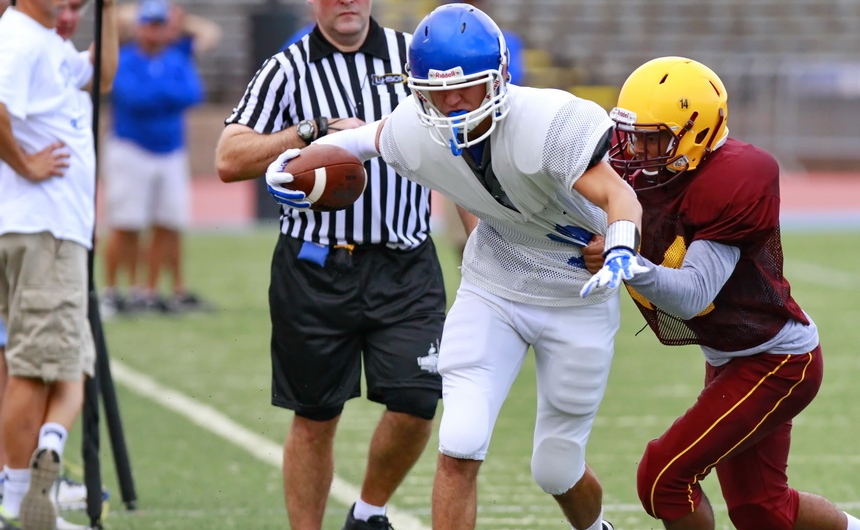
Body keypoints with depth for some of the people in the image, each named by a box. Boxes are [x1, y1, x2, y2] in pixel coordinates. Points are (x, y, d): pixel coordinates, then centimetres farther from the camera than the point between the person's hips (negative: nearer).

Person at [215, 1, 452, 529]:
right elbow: (230, 161, -8)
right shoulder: (289, 69, 1)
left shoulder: (415, 55, 7)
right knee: (315, 419, 6)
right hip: (315, 269, -1)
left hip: (406, 267, 1)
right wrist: (315, 132, -17)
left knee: (416, 401, -10)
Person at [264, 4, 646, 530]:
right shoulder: (416, 132, -15)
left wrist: (621, 251, -56)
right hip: (493, 289, 3)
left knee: (556, 468, 7)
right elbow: (375, 134, 10)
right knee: (460, 447, -13)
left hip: (576, 299, -3)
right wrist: (306, 155, -3)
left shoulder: (548, 122, -31)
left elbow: (618, 196, -36)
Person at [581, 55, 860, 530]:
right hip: (728, 360, 9)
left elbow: (693, 296, -35)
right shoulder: (639, 170, -7)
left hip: (777, 364, -9)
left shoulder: (728, 184, -29)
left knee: (664, 477, -15)